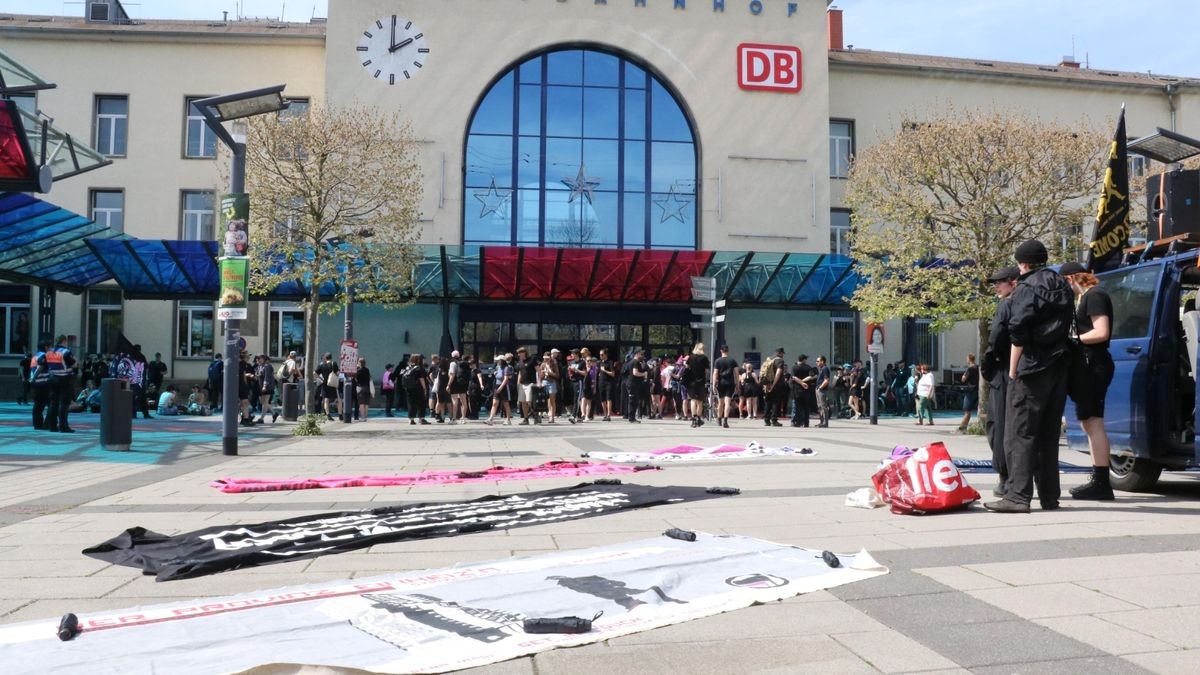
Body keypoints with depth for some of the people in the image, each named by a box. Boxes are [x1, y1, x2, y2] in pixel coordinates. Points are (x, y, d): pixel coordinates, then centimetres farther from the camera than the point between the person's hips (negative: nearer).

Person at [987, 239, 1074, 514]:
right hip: (1059, 367, 8)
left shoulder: (1027, 288, -8)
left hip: (1032, 368, -8)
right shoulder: (1062, 287, 18)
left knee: (1020, 432, -8)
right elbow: (1065, 328, 19)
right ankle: (1049, 496, 14)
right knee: (1049, 434, 12)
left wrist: (1013, 370, -10)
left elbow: (1018, 333, -14)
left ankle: (1018, 495, -12)